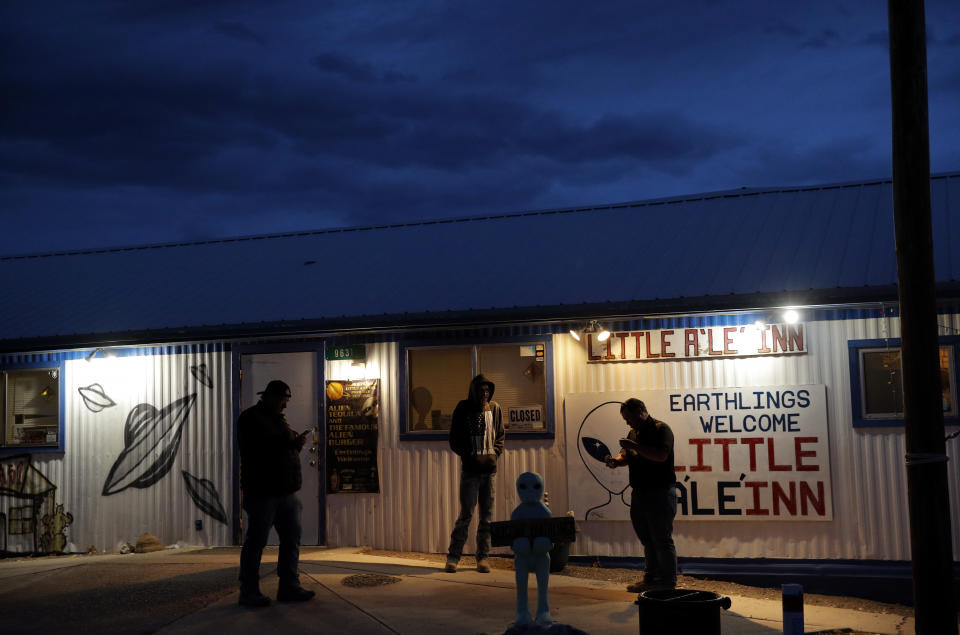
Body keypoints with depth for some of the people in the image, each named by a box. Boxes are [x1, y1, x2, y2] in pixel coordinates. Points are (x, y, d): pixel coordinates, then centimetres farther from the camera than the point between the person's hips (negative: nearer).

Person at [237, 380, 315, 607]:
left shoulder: (279, 419, 20)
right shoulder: (250, 418, -6)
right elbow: (258, 448, -20)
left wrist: (296, 443, 1)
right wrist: (290, 443, -22)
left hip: (286, 492, 8)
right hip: (262, 492, -8)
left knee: (292, 540, 8)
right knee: (256, 541, -2)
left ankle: (289, 587, 14)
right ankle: (249, 592, 6)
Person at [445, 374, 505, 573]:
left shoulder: (494, 408, 11)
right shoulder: (463, 409, 0)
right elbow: (454, 440, 2)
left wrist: (495, 453, 1)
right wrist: (468, 456, -9)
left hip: (489, 468, 4)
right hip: (470, 468, -3)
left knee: (487, 514, 5)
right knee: (466, 514, -6)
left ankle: (483, 557, 12)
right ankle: (453, 556, 4)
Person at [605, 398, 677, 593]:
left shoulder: (661, 429, -10)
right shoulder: (634, 432, 17)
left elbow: (661, 455, -24)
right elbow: (626, 456, 18)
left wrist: (635, 446, -22)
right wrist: (616, 461, -4)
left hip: (660, 492, -8)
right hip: (640, 493, 8)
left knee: (662, 540, -3)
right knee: (647, 540, 14)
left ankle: (668, 584, 3)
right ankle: (651, 579, 23)